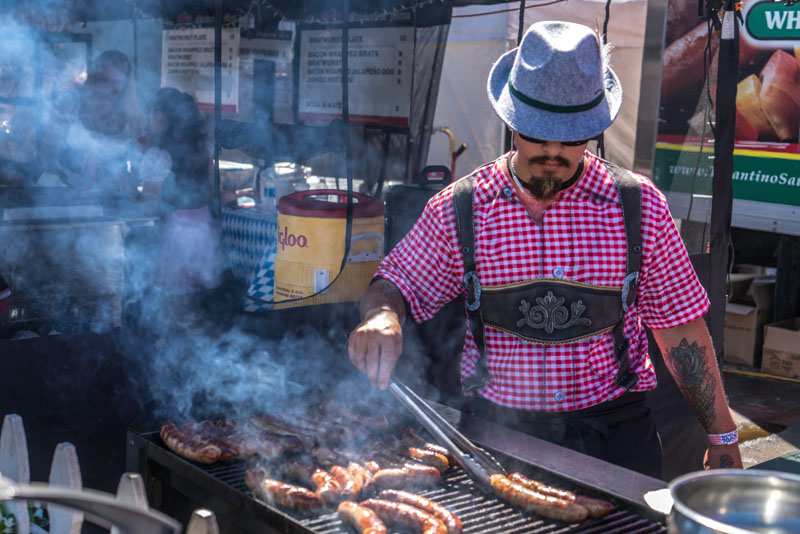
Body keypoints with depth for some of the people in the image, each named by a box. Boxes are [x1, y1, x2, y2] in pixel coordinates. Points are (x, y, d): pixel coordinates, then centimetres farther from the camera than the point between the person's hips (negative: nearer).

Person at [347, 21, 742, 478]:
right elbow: (396, 285, 4)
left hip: (615, 433, 0)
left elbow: (681, 329, 4)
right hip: (496, 432, 0)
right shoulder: (460, 209, -1)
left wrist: (723, 437, 6)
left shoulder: (640, 206, -1)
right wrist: (382, 317, -21)